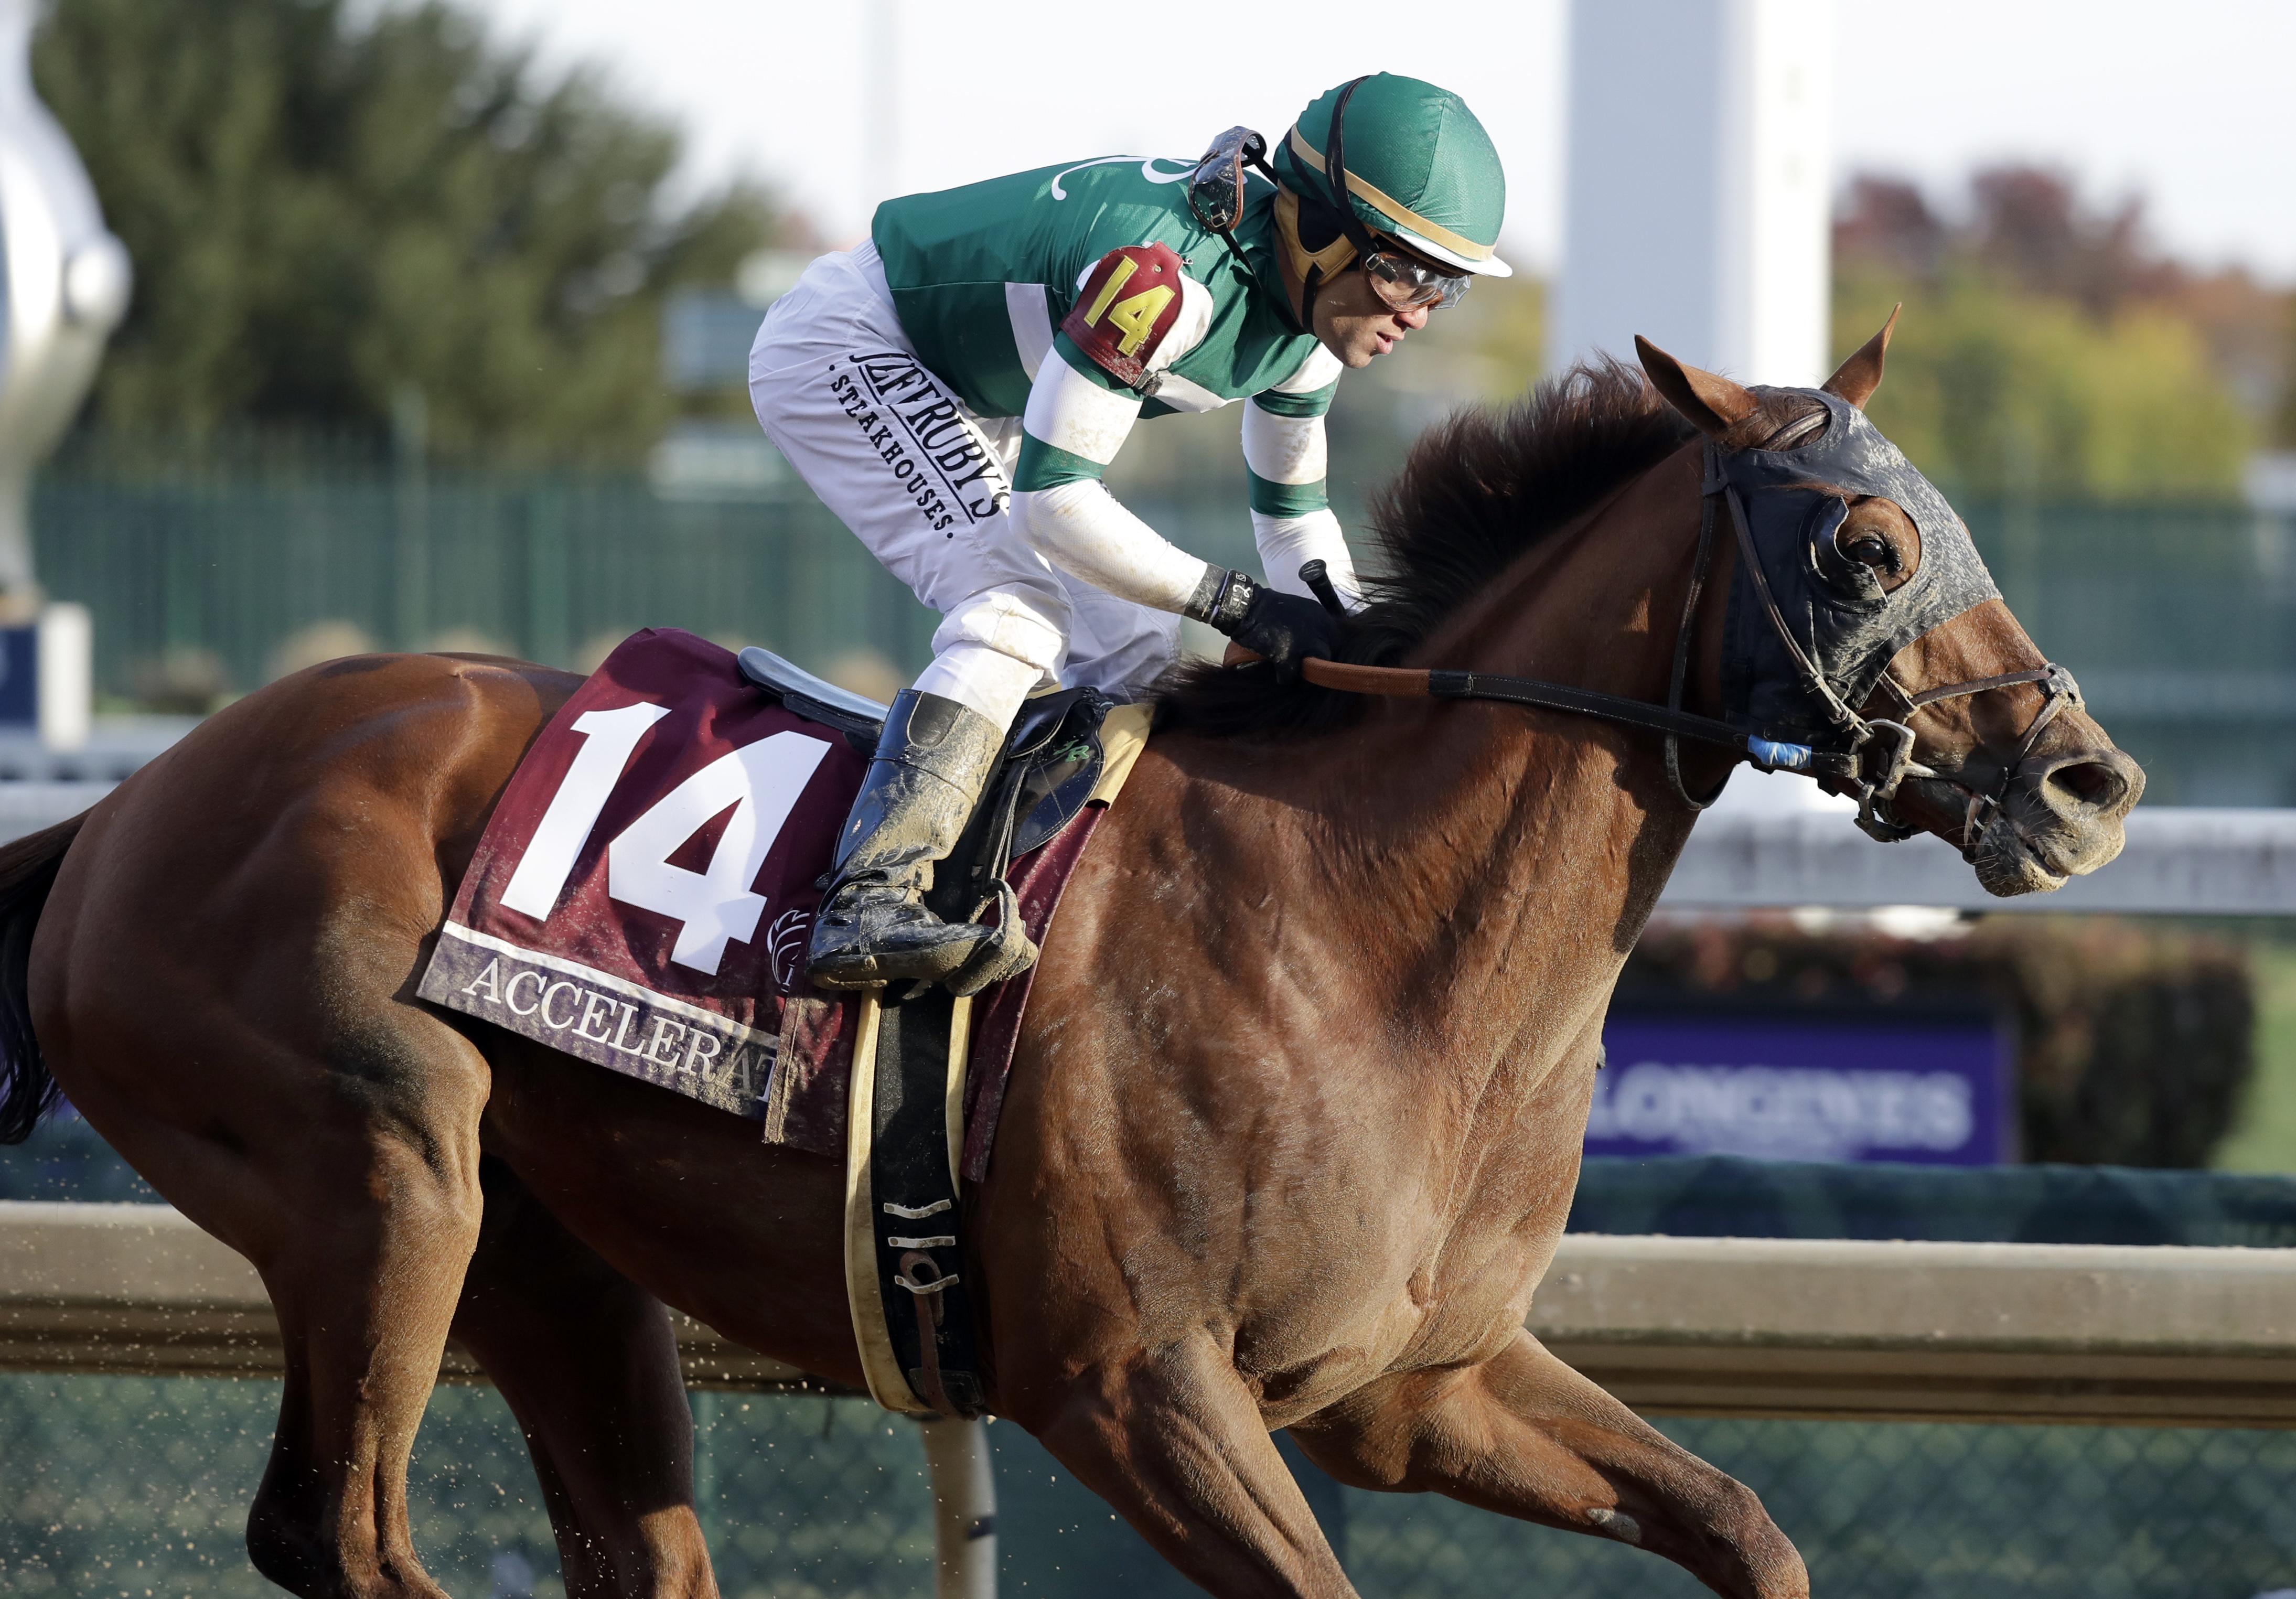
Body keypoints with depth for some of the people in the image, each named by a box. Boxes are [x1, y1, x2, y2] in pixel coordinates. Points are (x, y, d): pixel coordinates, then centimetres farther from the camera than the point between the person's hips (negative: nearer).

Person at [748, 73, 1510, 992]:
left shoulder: (1311, 306, -7)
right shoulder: (1168, 274, -37)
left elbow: (1296, 522, 8)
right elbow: (1052, 499, -34)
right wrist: (1233, 604, -31)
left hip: (968, 412, 10)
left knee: (1139, 656, 4)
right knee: (1019, 600, -28)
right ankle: (867, 906, -39)